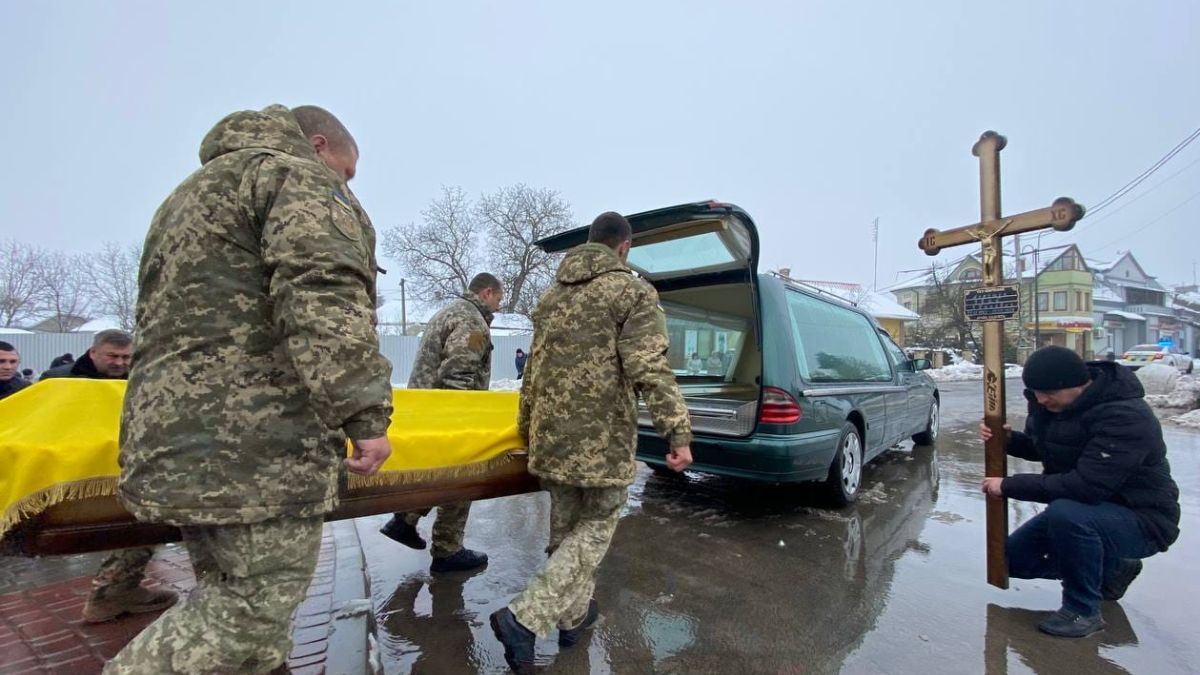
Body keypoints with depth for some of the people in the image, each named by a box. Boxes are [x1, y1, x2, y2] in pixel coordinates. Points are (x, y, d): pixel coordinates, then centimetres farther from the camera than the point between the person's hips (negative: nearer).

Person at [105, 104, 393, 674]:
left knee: (226, 596, 18)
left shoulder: (191, 194, 29)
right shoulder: (296, 176, -2)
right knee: (256, 604, -1)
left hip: (165, 435, 10)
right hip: (257, 444, -10)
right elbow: (323, 298, -21)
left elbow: (161, 320, 30)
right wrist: (366, 414, -22)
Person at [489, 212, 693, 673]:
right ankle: (524, 618, 1)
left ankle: (572, 616, 35)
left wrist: (526, 428, 26)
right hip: (601, 439, -6)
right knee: (595, 529, 9)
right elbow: (649, 370, -19)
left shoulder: (552, 295, 13)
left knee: (565, 526, 20)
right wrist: (677, 431, -19)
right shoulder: (633, 292, -7)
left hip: (551, 435, 7)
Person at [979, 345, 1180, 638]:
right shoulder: (1052, 401, -5)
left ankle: (1083, 610, -16)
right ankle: (1110, 569, 21)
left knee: (1066, 513, -38)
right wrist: (1008, 439, -10)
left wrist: (1010, 485, -29)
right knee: (1015, 558, 5)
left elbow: (1084, 486, -36)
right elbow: (1043, 449, 12)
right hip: (1082, 507, 8)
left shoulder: (1126, 417, -29)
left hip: (1142, 519, -8)